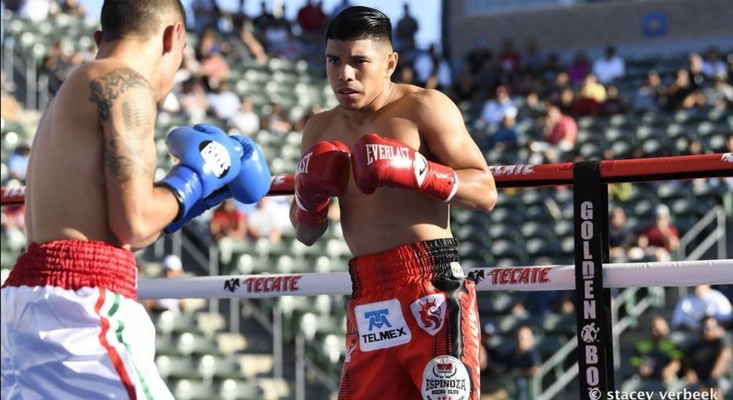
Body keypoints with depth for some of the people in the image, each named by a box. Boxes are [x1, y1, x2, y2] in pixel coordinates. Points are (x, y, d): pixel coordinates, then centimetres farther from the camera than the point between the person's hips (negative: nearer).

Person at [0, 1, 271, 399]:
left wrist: (190, 199, 26)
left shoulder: (71, 91, 24)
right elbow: (133, 225, -11)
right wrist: (194, 178, 7)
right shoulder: (125, 84, -4)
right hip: (81, 297, -10)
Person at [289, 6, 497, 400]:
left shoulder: (424, 107, -2)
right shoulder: (320, 129, 16)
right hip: (368, 299, 6)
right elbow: (306, 234, 19)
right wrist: (310, 195, -3)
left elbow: (486, 192, -6)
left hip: (430, 283, -6)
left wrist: (414, 170, -19)